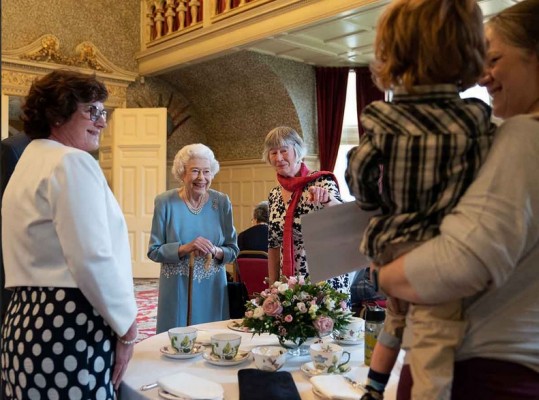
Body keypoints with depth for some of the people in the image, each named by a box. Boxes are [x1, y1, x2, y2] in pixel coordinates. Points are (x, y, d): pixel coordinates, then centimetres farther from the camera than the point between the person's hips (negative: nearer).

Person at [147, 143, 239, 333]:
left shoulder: (222, 202, -1)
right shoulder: (165, 202, -6)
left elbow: (233, 250, 4)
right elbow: (154, 251, -5)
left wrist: (216, 252, -17)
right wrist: (185, 248, -19)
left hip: (212, 289, 2)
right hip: (177, 289, -1)